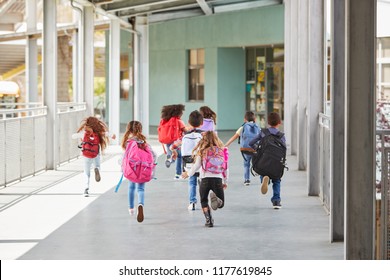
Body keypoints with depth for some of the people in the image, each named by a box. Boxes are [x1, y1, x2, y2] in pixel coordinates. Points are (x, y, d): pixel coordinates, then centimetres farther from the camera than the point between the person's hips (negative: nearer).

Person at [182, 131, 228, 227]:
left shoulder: (202, 151, 1)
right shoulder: (222, 151, 8)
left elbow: (197, 165, 3)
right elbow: (226, 168, 12)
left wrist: (188, 174, 21)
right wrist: (225, 182, 24)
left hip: (205, 179, -1)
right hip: (218, 179, 1)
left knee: (204, 202, 19)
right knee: (221, 203, 13)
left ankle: (208, 219, 0)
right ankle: (216, 198, -21)